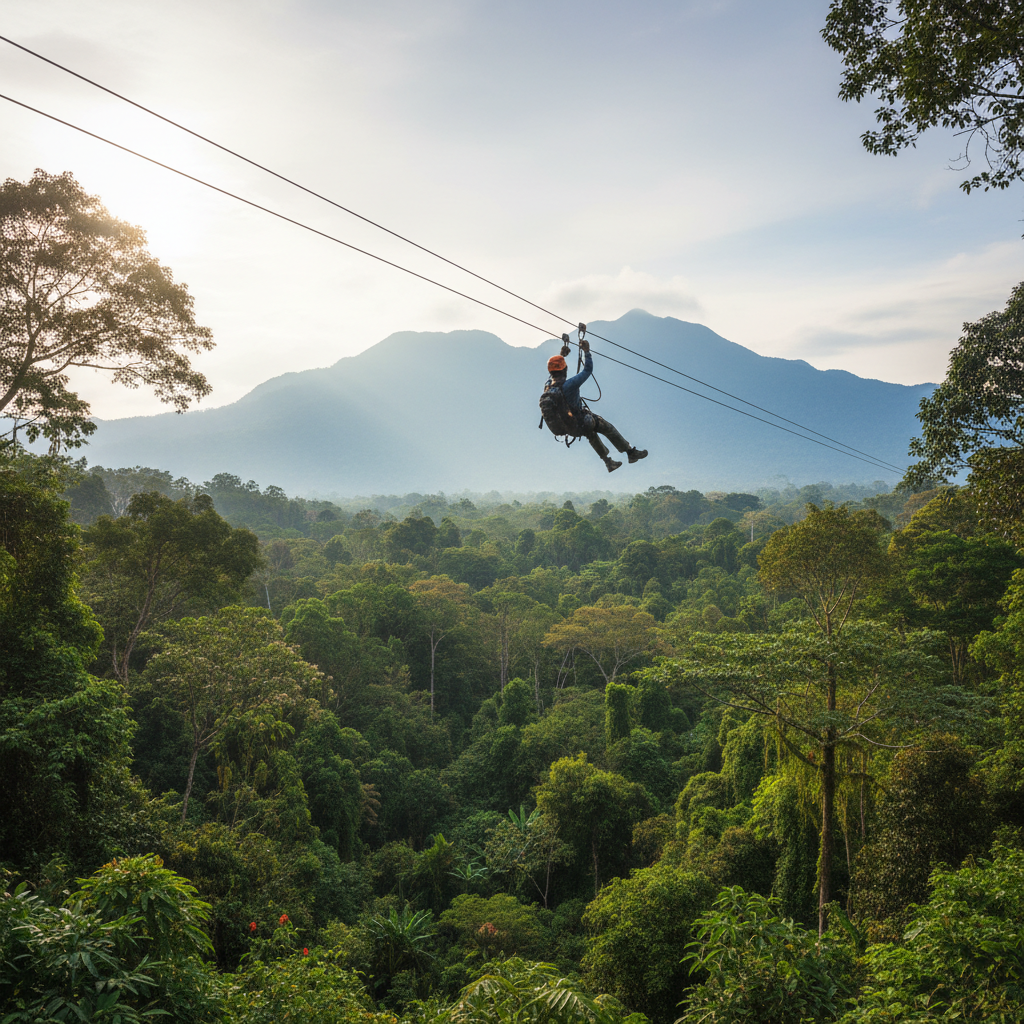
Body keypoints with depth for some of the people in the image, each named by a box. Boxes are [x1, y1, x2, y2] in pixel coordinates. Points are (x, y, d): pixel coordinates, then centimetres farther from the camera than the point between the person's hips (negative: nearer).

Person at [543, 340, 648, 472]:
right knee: (608, 428, 16)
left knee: (591, 434, 34)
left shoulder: (547, 387, -10)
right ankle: (631, 453, 28)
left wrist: (562, 353, 18)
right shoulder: (569, 385, -31)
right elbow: (588, 370, -21)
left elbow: (554, 373, 14)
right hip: (579, 425, -7)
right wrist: (587, 351, -8)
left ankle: (608, 462, 47)